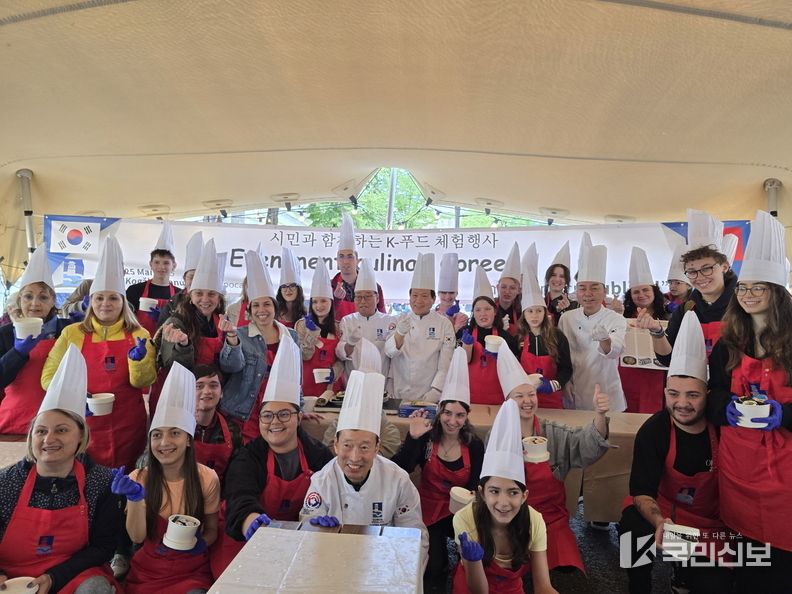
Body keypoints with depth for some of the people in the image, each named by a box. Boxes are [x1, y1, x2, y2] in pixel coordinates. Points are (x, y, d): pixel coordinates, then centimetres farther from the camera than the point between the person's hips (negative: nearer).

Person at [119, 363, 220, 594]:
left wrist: (201, 543, -19)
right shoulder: (138, 478, -6)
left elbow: (212, 530, 2)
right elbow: (137, 537, -12)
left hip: (192, 571, -1)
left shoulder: (207, 478, -10)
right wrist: (135, 496, -25)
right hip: (146, 571, 2)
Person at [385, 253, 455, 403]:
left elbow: (445, 363, -4)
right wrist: (400, 333, -28)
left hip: (429, 396, -1)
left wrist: (436, 391, -12)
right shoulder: (399, 320, 2)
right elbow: (389, 352, -10)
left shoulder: (444, 324, -2)